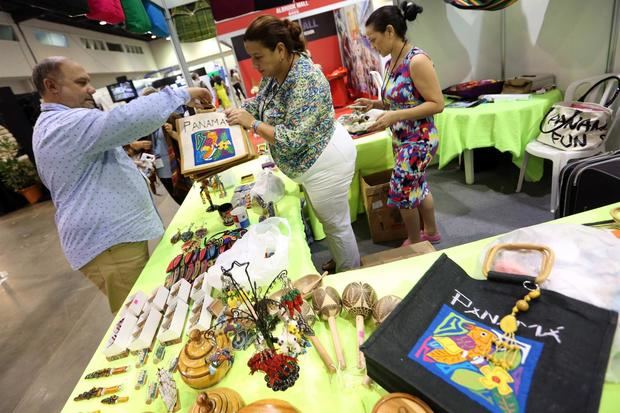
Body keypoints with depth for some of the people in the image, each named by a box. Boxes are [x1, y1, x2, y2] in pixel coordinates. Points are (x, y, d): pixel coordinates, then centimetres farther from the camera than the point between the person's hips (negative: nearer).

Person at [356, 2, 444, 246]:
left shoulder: (417, 61, -19)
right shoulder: (390, 63, 6)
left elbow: (437, 104, -20)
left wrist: (396, 116, -27)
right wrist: (374, 104, 1)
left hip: (418, 140, -9)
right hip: (401, 140, 9)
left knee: (402, 193, 0)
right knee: (418, 187, 20)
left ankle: (415, 242, 24)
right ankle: (431, 232, 40)